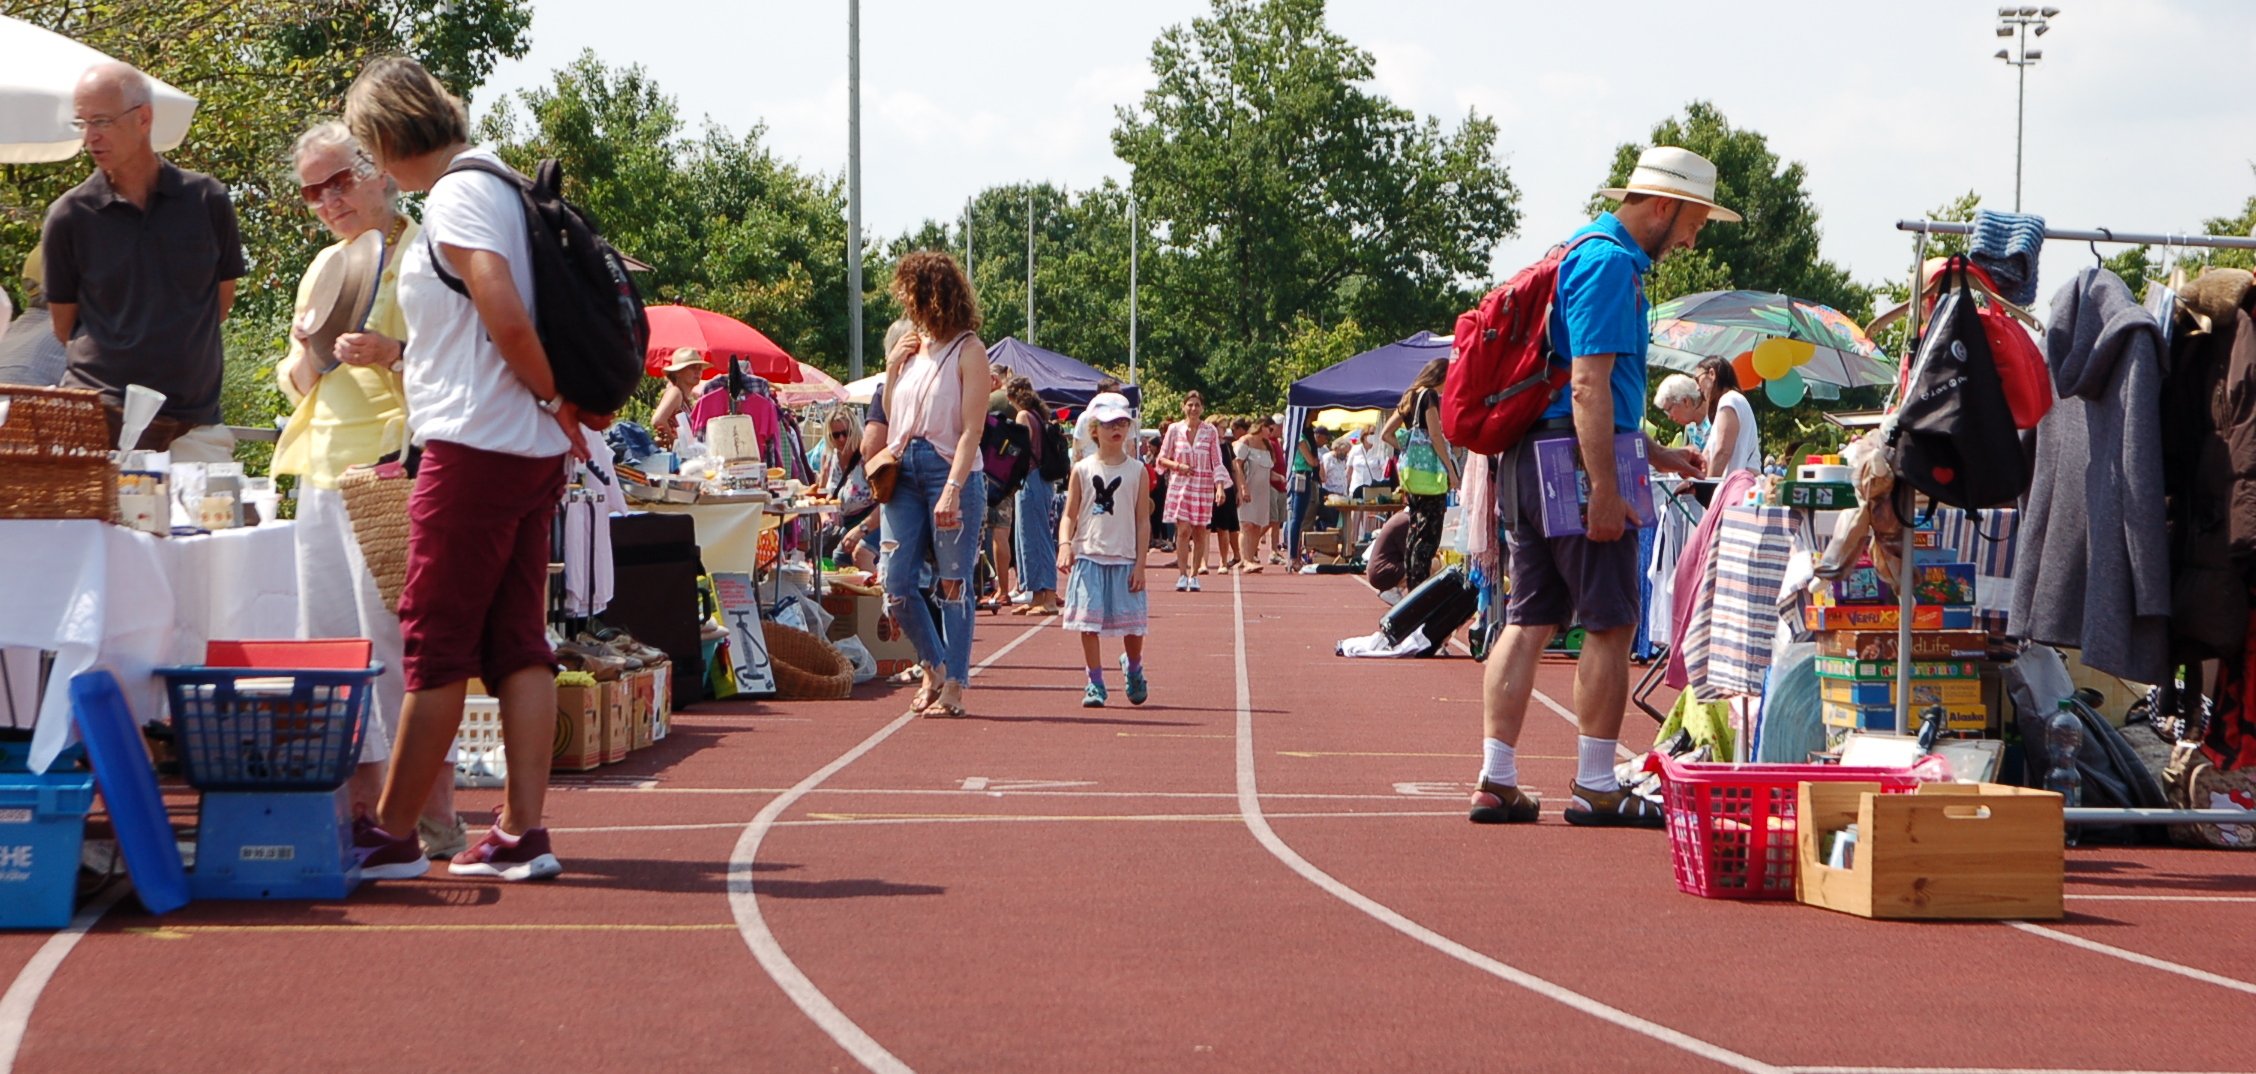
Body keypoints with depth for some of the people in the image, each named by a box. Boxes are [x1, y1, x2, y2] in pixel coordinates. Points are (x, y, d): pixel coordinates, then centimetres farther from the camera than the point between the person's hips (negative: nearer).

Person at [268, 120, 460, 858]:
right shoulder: (322, 270, 21)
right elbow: (293, 383, 25)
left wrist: (396, 353, -21)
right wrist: (308, 357, 3)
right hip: (324, 467, 8)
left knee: (399, 637, -11)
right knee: (331, 638, 5)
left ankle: (433, 815, -8)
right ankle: (361, 806, 10)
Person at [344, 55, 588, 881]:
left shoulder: (456, 197, -12)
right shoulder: (500, 185, 16)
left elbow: (507, 319, -21)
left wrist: (555, 400, -9)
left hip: (473, 444, -9)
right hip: (532, 451, 9)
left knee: (436, 645, -4)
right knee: (517, 641, 7)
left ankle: (391, 835, 2)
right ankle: (522, 833, 5)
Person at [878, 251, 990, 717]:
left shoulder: (968, 351, -6)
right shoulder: (912, 347, 13)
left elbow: (972, 429, -12)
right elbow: (891, 416, 19)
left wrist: (953, 489, -22)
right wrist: (892, 368, 5)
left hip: (950, 472, -6)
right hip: (904, 470, 6)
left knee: (952, 585, -1)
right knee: (897, 585, 1)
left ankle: (953, 686, 4)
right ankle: (935, 666, 20)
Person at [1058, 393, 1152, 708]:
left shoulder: (1137, 472, 2)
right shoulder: (1082, 470, 3)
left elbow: (1143, 520, 2)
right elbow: (1070, 515, 4)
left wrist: (1140, 564, -4)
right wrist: (1065, 544, -15)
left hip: (1125, 559, 0)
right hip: (1089, 556, 0)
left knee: (1133, 624, 2)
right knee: (1089, 621, -2)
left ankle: (1133, 668, 31)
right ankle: (1095, 683, 8)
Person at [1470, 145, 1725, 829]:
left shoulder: (1584, 254, 21)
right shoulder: (1611, 262, -11)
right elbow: (1589, 383, -20)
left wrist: (1654, 455, 29)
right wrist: (1606, 488, -23)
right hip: (1575, 462, -10)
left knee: (1528, 621, 8)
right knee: (1611, 623, -3)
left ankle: (1496, 781, 6)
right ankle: (1595, 787, -1)